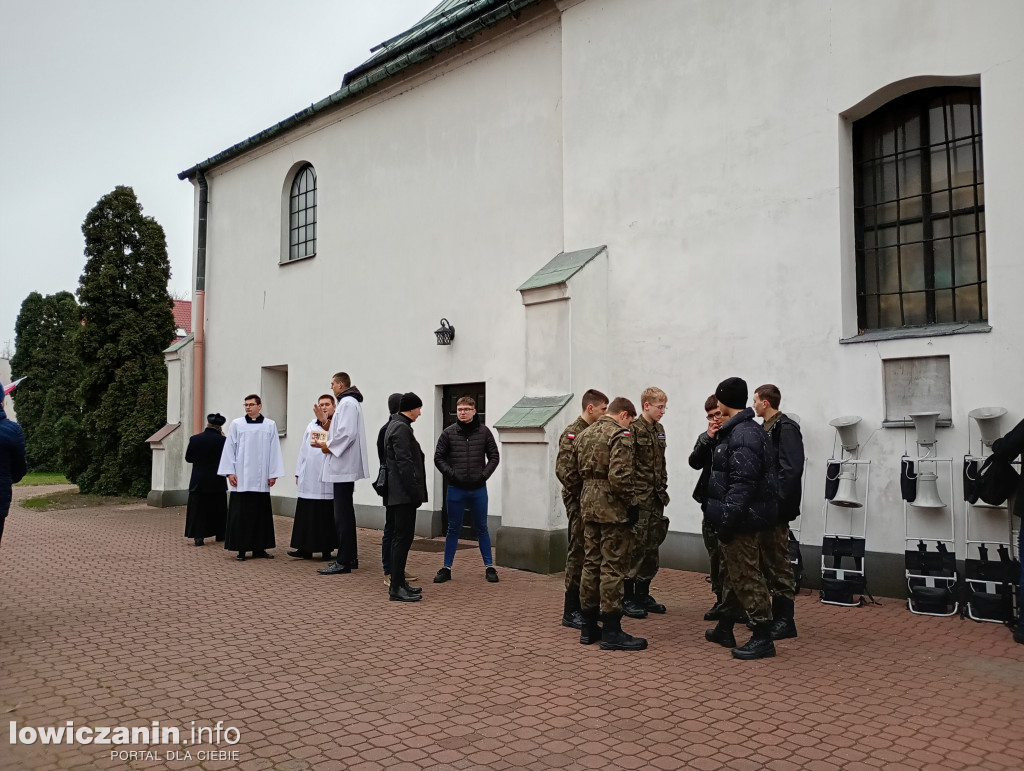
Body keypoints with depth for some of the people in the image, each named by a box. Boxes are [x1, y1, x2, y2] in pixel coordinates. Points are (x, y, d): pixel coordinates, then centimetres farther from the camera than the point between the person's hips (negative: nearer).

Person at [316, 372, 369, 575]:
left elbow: (347, 433, -23)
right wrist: (326, 421, 13)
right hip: (344, 467, 11)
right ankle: (350, 557, 23)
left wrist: (329, 446, -12)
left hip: (344, 467, -11)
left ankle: (344, 562, -4)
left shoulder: (347, 403, -14)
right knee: (345, 513, 16)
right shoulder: (348, 402, 18)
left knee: (342, 515, -7)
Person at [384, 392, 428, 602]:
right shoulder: (401, 428, -15)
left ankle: (398, 582, 22)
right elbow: (404, 463, -21)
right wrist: (414, 492, -20)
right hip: (403, 493, -11)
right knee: (403, 538, -8)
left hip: (398, 493, 11)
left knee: (399, 537, 15)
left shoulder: (395, 426, 18)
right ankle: (396, 588, -5)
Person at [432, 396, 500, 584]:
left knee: (482, 528, 10)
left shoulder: (484, 432, 0)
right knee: (453, 529, 8)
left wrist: (484, 475, -7)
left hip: (478, 489, 0)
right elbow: (438, 457, 1)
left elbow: (494, 456, 4)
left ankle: (489, 567, 18)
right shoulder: (448, 433, -2)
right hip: (456, 489, 0)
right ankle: (446, 568, 17)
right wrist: (451, 475, -9)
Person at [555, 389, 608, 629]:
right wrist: (582, 493, -16)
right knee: (578, 554, -3)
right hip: (580, 503, -8)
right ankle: (571, 612, 5)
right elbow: (563, 470, -20)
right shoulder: (572, 433, -13)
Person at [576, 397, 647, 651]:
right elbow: (619, 476, -22)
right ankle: (611, 631, 2)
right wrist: (632, 504, -13)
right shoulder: (620, 435, -12)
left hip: (589, 506, 8)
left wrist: (586, 501, 17)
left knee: (591, 564, 13)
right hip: (613, 508, -8)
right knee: (613, 567, -3)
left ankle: (588, 627, 20)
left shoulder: (584, 435, 14)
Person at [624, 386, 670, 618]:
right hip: (639, 499, -8)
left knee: (652, 547, 12)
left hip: (656, 498, 8)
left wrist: (663, 489, 16)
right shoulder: (633, 429, -12)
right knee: (636, 547, -3)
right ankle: (628, 598, 7)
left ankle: (643, 594, 23)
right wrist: (631, 496, -18)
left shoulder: (659, 430, 14)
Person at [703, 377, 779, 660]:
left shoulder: (744, 435, -20)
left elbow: (742, 484, -25)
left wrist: (727, 519, -25)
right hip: (738, 518, 11)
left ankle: (763, 638, 6)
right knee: (734, 574, 19)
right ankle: (725, 628, 32)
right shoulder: (736, 431, 13)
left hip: (740, 520, -11)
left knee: (746, 577, -3)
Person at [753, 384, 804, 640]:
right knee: (765, 560, 15)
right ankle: (770, 612, 26)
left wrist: (775, 501, -23)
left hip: (776, 508, -9)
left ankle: (785, 620, 4)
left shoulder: (786, 428, -12)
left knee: (778, 563, -4)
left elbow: (791, 469, -21)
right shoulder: (765, 428, 15)